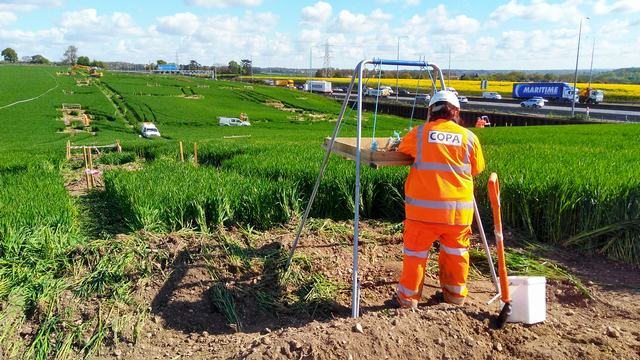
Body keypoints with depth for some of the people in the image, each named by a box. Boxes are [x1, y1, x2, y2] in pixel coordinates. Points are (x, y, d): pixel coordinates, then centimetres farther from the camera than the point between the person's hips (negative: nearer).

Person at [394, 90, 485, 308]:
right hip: (459, 209, 2)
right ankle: (455, 294, 32)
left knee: (415, 251, 11)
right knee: (456, 252, 19)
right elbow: (476, 170, 14)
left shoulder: (418, 134, 1)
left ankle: (408, 296, 20)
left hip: (423, 207, -1)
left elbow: (400, 151, 19)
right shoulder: (469, 138, 3)